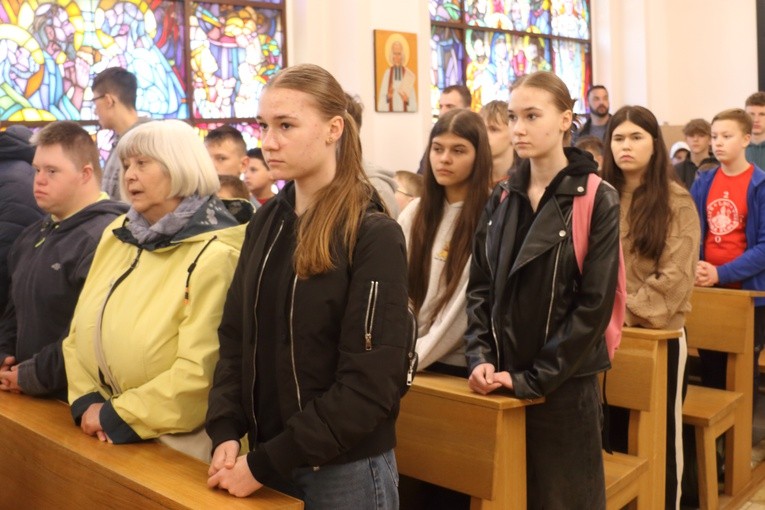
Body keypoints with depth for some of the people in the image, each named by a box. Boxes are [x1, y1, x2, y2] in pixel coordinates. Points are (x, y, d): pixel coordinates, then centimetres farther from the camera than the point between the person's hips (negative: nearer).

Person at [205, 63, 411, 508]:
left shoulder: (374, 236, -15)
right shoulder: (266, 223, 4)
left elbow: (369, 384, -18)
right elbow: (235, 336, 7)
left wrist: (266, 464, -17)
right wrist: (226, 431, -7)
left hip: (346, 468, -5)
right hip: (267, 458, 5)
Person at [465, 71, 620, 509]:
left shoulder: (596, 200, -9)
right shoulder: (502, 198, 6)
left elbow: (594, 304, -14)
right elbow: (481, 286, 6)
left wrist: (534, 379, -15)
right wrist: (480, 357, -7)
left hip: (564, 387, -4)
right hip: (501, 382, 5)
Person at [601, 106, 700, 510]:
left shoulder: (676, 201, -5)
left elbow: (676, 276, -13)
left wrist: (627, 313, -16)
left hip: (659, 332, -4)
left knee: (660, 435, 8)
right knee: (614, 433, 12)